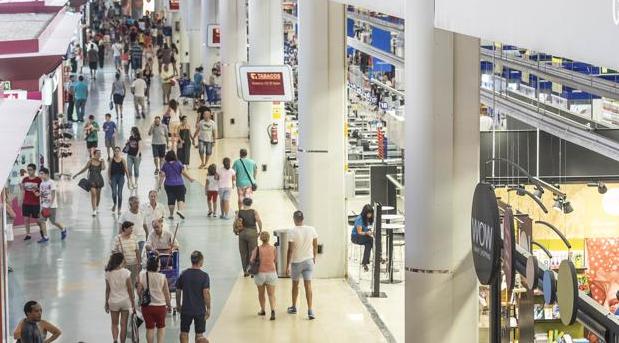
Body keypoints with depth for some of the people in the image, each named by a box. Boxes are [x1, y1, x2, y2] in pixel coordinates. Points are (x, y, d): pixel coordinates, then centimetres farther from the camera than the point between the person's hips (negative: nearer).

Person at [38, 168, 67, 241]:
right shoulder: (42, 183, 8)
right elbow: (42, 195, 13)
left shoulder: (51, 182, -11)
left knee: (53, 221, 1)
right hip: (44, 206, 6)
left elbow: (53, 194, -15)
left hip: (51, 206, -6)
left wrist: (50, 205, -21)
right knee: (42, 220, -5)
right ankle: (45, 237, 0)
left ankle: (63, 229, 26)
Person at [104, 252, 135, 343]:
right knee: (123, 324, 10)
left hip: (113, 302, 1)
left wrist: (106, 302, 10)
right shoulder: (126, 272, -13)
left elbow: (107, 289, -1)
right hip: (125, 301, -1)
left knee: (114, 324, 14)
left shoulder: (108, 273, -7)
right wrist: (133, 301, 2)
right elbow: (130, 289, -9)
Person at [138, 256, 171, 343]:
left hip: (147, 306, 1)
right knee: (161, 327, 19)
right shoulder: (162, 277, -15)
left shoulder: (142, 275, -12)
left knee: (149, 328, 14)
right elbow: (167, 293, -6)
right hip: (160, 306, -1)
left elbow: (139, 291, -5)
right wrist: (169, 304, 11)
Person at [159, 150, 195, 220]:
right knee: (181, 198, 3)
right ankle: (180, 210, -20)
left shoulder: (165, 165, -1)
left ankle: (171, 214, 12)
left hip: (168, 185, 2)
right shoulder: (178, 164, -5)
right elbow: (184, 173, -1)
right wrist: (190, 178, 14)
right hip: (179, 184, -2)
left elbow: (162, 176, -4)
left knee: (171, 200, 7)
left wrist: (160, 184, 1)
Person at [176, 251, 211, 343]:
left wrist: (178, 305, 18)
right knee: (199, 334, 9)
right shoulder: (204, 276, -11)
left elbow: (178, 291, 4)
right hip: (200, 310, -2)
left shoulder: (183, 274, -2)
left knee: (184, 333, 14)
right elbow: (206, 293, -16)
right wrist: (208, 309, -8)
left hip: (186, 309, 2)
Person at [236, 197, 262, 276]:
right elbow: (259, 221, -13)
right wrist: (260, 230, -3)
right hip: (252, 233, -2)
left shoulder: (239, 212, 0)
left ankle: (245, 271, 14)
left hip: (242, 233, 2)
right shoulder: (254, 212, -5)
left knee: (243, 253, 11)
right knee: (252, 253, 5)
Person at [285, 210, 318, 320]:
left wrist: (287, 266, -11)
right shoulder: (311, 230, -5)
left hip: (296, 262, -2)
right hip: (308, 261, 2)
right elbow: (315, 246, 4)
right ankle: (310, 310, -9)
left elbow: (290, 250, -16)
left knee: (295, 284, 16)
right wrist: (314, 257, 21)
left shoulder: (292, 232, -16)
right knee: (308, 285, 0)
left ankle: (294, 307, 31)